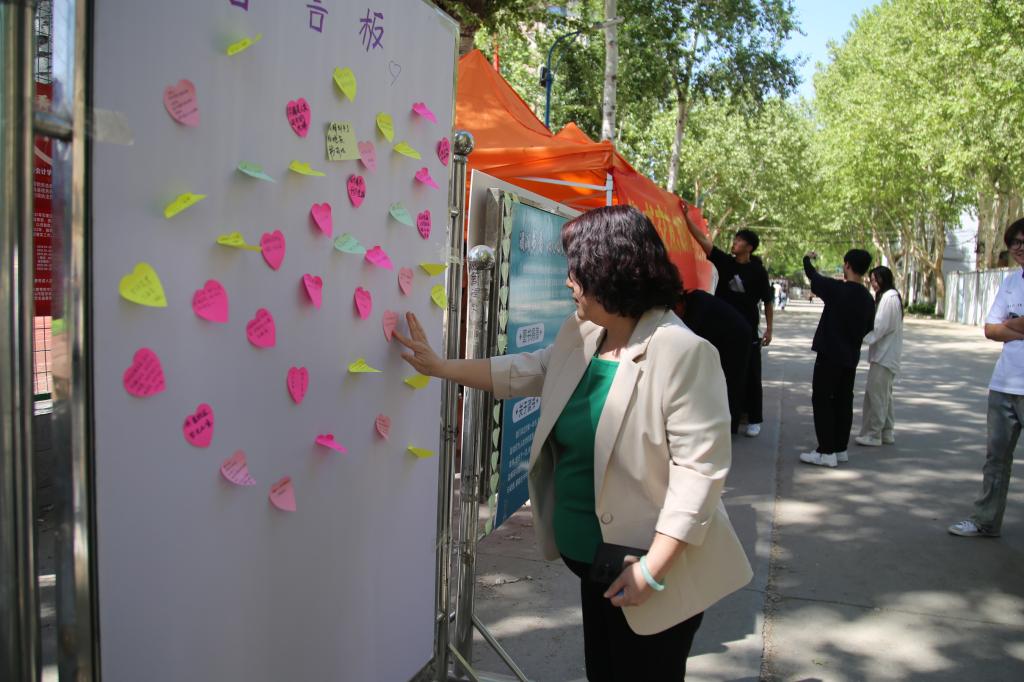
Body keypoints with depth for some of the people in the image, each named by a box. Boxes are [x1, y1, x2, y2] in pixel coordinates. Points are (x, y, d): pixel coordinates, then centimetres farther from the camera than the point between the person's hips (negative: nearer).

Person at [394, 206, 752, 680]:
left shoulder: (683, 354, -25)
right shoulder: (579, 336, 2)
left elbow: (699, 469, -26)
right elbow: (524, 372, 17)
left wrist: (653, 567, -26)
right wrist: (441, 368, 14)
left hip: (652, 568, -8)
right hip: (595, 559, 8)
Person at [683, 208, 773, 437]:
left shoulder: (758, 271, -3)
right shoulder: (725, 262, 3)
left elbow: (767, 301, 3)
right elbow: (703, 240, 0)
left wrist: (769, 329, 1)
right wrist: (687, 217, -4)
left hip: (748, 331, -3)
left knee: (750, 376, 3)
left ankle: (754, 420, 13)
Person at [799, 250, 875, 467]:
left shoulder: (837, 289, -14)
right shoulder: (868, 299, 5)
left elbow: (813, 276, 0)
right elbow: (867, 329, 13)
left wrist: (807, 258, 20)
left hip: (830, 355, -7)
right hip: (851, 358, 7)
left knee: (822, 401, -2)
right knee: (844, 402, 12)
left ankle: (827, 451, -4)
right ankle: (840, 448, 17)